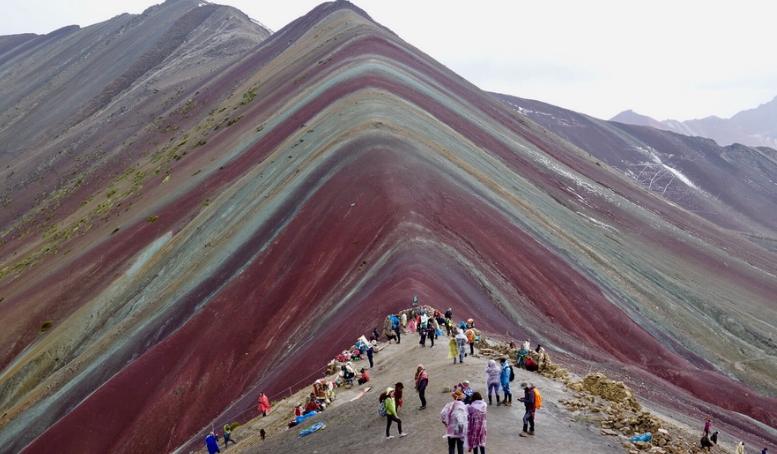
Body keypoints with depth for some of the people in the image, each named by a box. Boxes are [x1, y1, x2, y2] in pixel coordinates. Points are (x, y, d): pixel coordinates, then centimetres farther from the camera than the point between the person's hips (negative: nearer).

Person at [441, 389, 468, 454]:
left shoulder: (450, 405, -8)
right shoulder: (464, 406, 1)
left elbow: (443, 414, -20)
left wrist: (445, 423, -6)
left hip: (452, 430, -3)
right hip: (462, 430, 3)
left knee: (451, 447, 6)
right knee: (460, 447, 14)